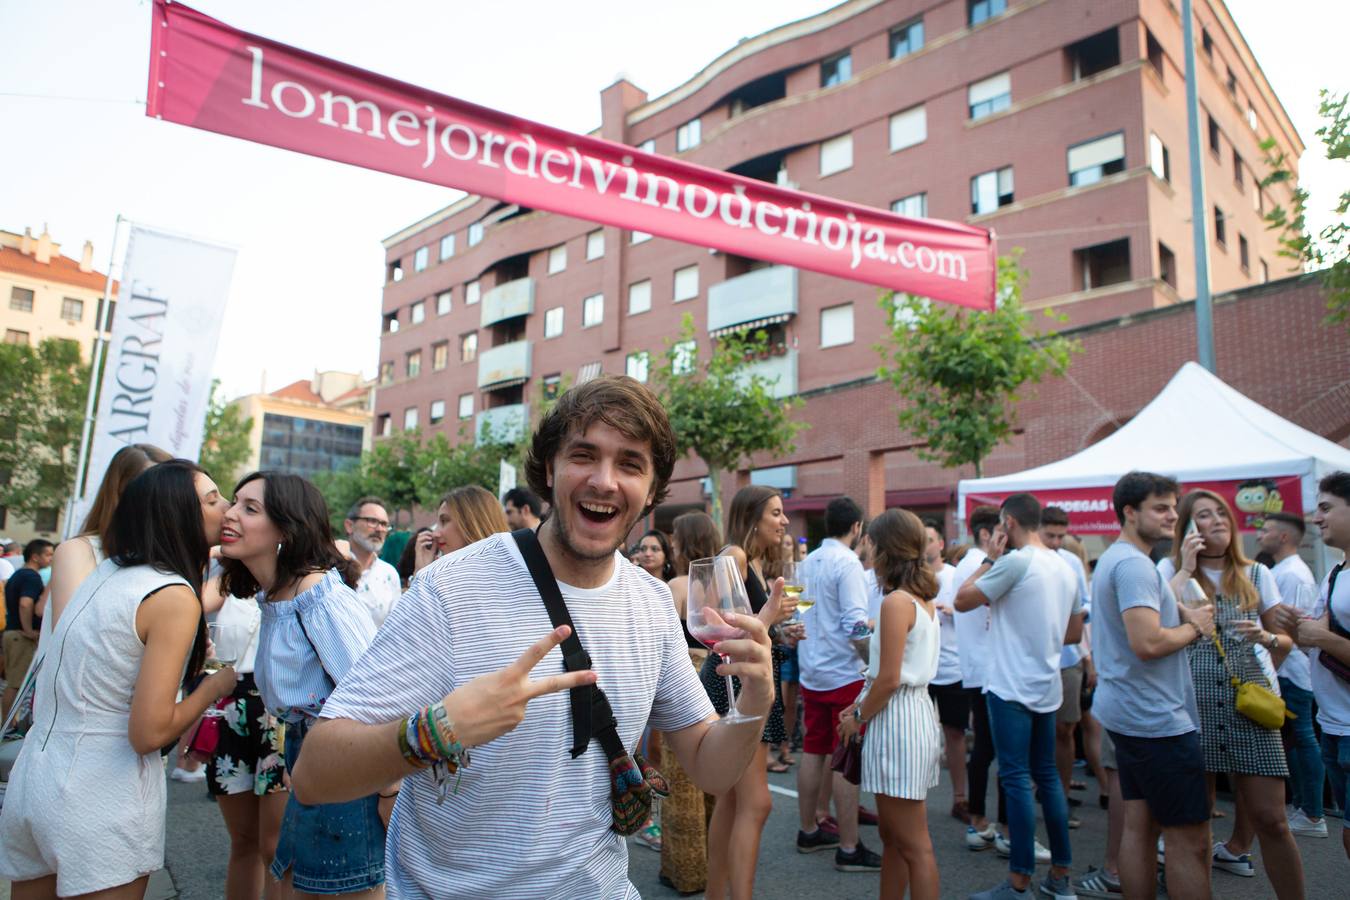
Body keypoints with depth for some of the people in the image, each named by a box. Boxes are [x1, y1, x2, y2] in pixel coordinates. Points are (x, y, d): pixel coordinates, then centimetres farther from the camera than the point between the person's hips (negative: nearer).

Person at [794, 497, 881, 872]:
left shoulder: (809, 561, 8)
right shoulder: (847, 563, -15)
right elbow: (856, 624, -20)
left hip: (812, 671, 7)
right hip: (843, 673, -7)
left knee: (813, 751, 15)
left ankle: (808, 831, 26)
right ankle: (849, 848, 7)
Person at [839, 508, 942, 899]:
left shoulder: (896, 602, -18)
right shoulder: (925, 599, 10)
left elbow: (889, 679, -20)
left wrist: (857, 717, -6)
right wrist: (863, 704, 11)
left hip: (897, 720, -10)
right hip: (918, 709, 10)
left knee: (914, 847, 1)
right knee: (893, 838, 19)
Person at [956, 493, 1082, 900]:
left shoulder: (1015, 562, -16)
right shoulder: (1065, 568, 9)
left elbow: (962, 600, -11)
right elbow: (1074, 632, 17)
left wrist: (990, 559, -3)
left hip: (1012, 687, -8)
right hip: (1046, 687, 8)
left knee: (1016, 779, -2)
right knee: (1047, 775, 16)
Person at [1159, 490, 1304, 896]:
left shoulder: (1257, 575, 9)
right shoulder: (1170, 569, 3)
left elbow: (1286, 641, 12)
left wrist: (1266, 637, -11)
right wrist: (1187, 569, -11)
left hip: (1250, 703, 1)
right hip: (1194, 705, -1)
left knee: (1271, 820, -1)